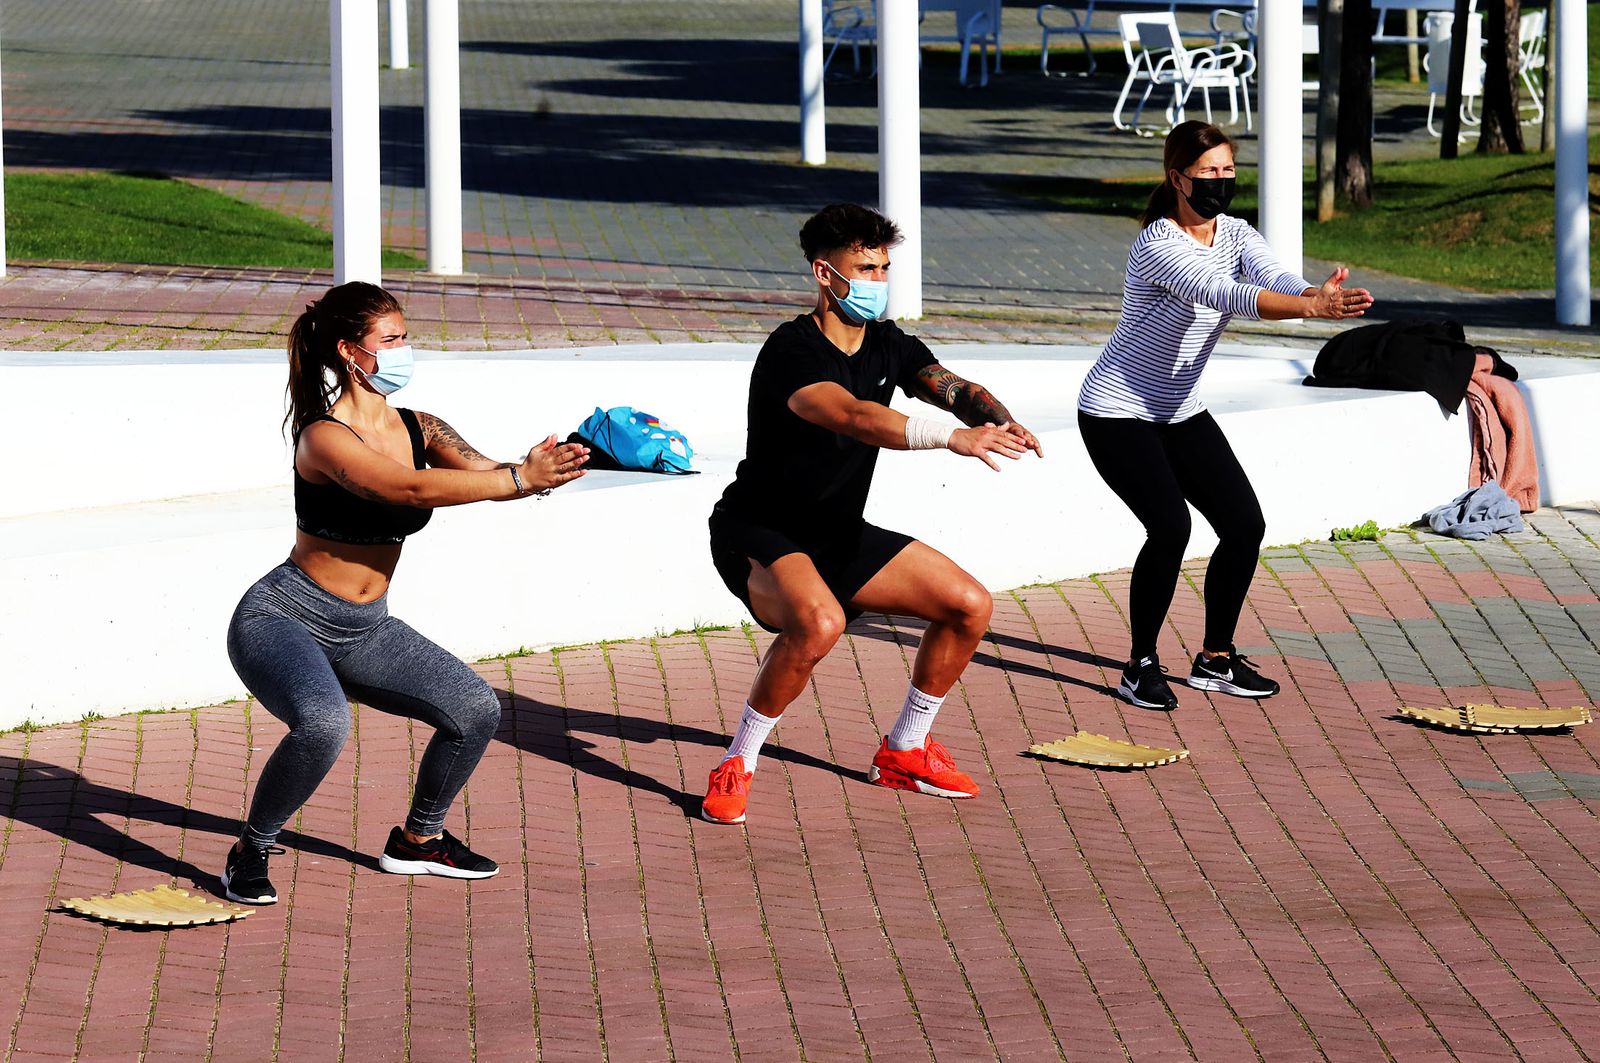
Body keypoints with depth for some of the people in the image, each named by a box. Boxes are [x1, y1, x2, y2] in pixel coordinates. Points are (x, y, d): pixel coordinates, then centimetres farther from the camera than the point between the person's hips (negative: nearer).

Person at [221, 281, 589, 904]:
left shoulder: (420, 430, 1)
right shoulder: (325, 438, -22)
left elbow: (484, 473, -12)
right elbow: (413, 489, -35)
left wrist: (543, 467, -34)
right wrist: (520, 480, -38)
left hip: (363, 630, 8)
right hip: (284, 619, -8)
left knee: (476, 710, 1)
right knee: (323, 723, -35)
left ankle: (418, 839, 24)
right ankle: (250, 854, -12)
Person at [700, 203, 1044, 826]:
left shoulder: (888, 347, 2)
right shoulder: (790, 352, -24)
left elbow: (956, 389, -11)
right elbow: (854, 417, -41)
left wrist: (1002, 424, -35)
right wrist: (951, 437, -53)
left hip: (840, 537, 8)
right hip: (758, 536, -8)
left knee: (970, 605, 2)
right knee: (819, 622, -38)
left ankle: (904, 751, 19)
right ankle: (736, 767, -20)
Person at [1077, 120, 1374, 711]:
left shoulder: (1235, 236, -1)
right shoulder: (1157, 246, -24)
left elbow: (1277, 280, -22)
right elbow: (1226, 296, -39)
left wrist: (1323, 295, -45)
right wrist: (1309, 307, -53)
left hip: (1180, 413, 8)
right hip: (1118, 412, -8)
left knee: (1245, 524, -1)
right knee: (1170, 528, -22)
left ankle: (1216, 659, 15)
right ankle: (1140, 667, -6)